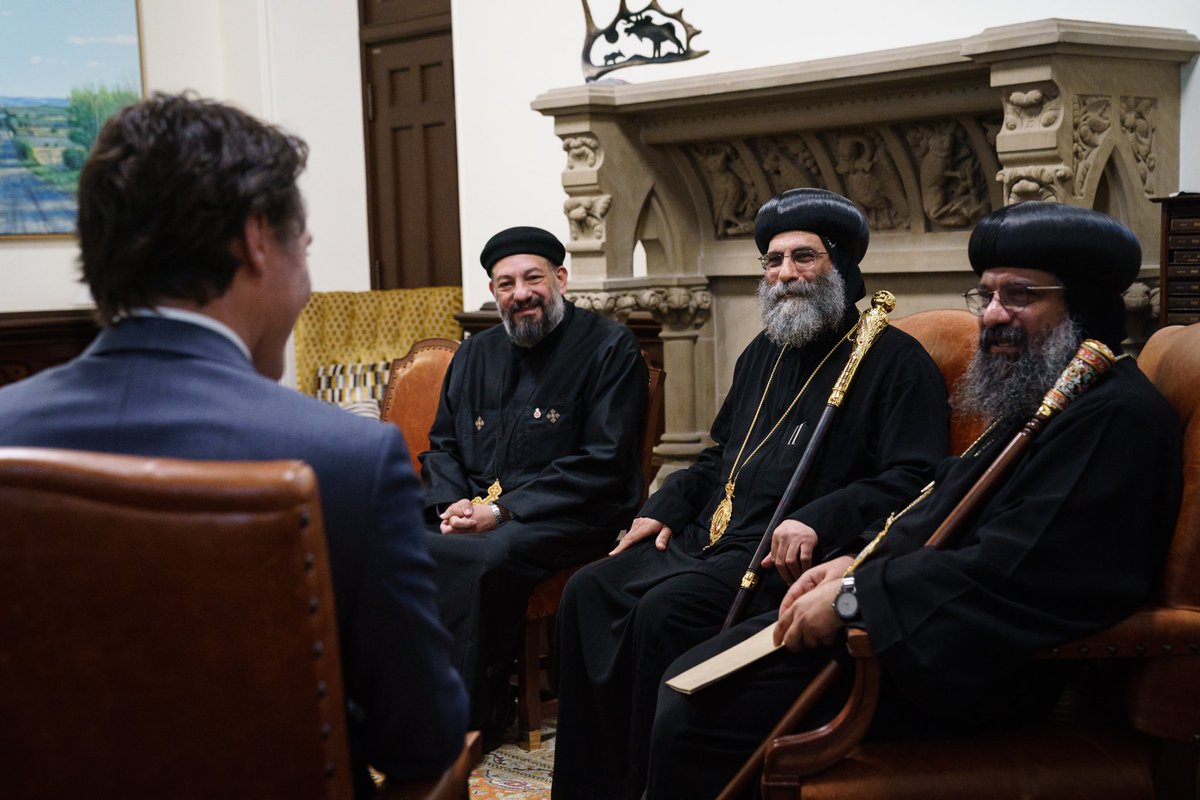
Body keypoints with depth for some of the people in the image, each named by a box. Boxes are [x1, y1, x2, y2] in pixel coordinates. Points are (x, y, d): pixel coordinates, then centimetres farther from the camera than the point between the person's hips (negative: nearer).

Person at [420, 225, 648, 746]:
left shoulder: (610, 348, -2)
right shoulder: (476, 354, 18)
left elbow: (602, 464, -10)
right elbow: (442, 445, 22)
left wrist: (503, 510, -16)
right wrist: (453, 503, -2)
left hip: (567, 517, -5)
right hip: (473, 510, 6)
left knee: (485, 558, -35)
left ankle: (472, 718, -18)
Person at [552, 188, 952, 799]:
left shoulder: (894, 361, -2)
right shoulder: (764, 353, 22)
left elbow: (911, 478, -13)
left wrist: (818, 521, -26)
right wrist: (664, 508, 15)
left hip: (785, 560, -8)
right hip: (708, 541, 8)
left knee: (667, 610, -30)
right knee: (588, 592, -8)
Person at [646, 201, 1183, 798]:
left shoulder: (1115, 417, -18)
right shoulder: (1036, 399, 16)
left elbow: (1009, 572, -27)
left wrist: (854, 593, -21)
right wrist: (859, 560, 5)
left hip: (967, 668, -11)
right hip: (922, 622, 11)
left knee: (693, 715, -15)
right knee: (687, 677, 8)